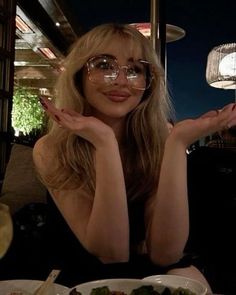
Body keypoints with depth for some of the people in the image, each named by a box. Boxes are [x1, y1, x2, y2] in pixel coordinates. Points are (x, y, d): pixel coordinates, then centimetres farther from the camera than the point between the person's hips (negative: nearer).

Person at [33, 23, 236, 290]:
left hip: (151, 275, 1)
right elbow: (111, 253, -23)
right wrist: (104, 143, -32)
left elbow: (165, 255, -21)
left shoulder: (157, 143, -10)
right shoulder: (51, 150, -14)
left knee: (188, 278, -25)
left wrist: (177, 143, -28)